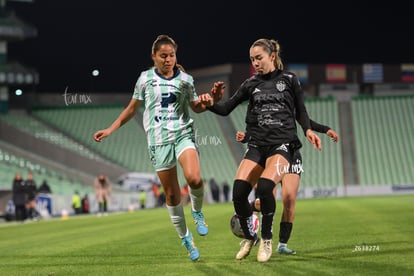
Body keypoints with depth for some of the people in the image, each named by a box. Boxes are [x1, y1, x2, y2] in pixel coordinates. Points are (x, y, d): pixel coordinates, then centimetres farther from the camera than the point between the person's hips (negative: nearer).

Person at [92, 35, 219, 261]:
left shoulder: (185, 79, 6)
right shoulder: (146, 78, 5)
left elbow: (195, 107, 19)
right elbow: (132, 108, 14)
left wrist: (205, 103, -4)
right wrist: (110, 129, 12)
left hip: (183, 134, 0)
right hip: (159, 140, 0)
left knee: (194, 178, -28)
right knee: (171, 194, 2)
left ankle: (197, 212, 3)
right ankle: (185, 239, 17)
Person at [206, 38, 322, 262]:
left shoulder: (289, 80, 5)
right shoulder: (251, 84, 10)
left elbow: (300, 111, 11)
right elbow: (225, 109, 9)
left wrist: (308, 130, -7)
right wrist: (212, 103, -12)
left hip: (283, 145, -3)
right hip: (257, 145, 3)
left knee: (264, 186, -29)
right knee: (238, 191, -16)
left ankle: (267, 239, -7)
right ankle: (249, 237, 10)